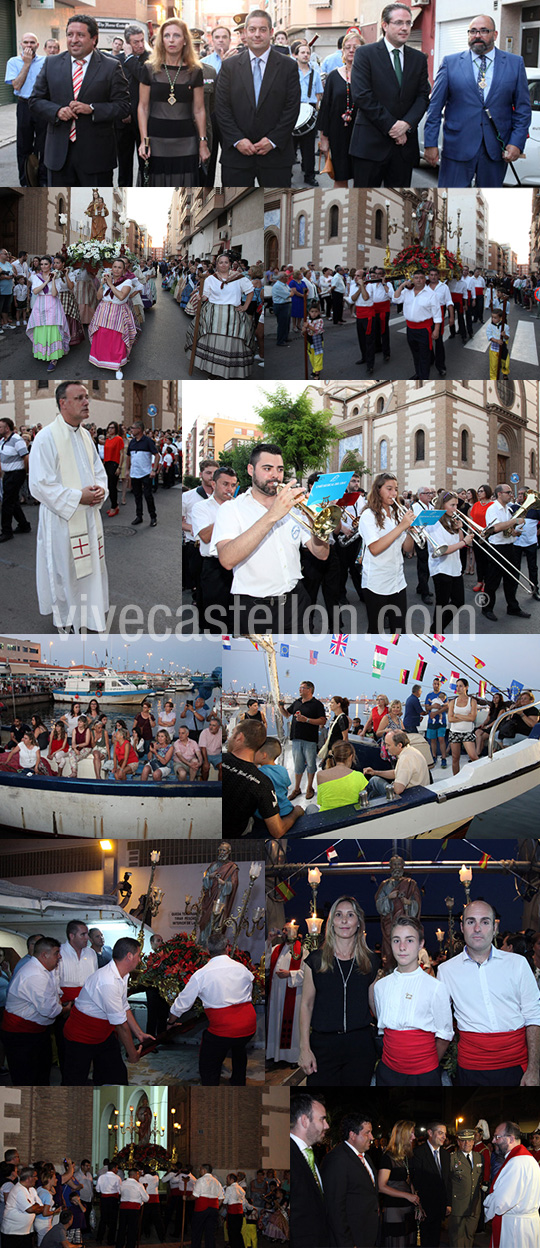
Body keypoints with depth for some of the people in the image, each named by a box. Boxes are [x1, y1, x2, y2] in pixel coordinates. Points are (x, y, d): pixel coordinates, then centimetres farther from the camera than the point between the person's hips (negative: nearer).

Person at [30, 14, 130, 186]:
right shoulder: (51, 64, 7)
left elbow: (123, 106, -4)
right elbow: (36, 101, 9)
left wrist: (91, 109, -19)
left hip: (95, 153, -2)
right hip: (59, 152, 2)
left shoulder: (111, 67, -1)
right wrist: (57, 111, -12)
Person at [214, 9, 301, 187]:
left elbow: (292, 108, -1)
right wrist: (237, 140, -9)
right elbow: (221, 108, 3)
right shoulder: (229, 66, 7)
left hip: (275, 153, -1)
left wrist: (273, 140, -10)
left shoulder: (288, 66, 4)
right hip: (236, 155, 1)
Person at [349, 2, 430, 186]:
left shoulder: (419, 59, 13)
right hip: (371, 142, -4)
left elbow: (423, 96, 8)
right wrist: (391, 126, -13)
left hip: (404, 142, 4)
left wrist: (406, 124, -11)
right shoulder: (365, 54, -1)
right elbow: (361, 96, -10)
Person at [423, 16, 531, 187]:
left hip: (496, 150, 1)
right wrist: (430, 143, -3)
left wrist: (517, 142, -4)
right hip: (458, 147, -1)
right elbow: (435, 107, 3)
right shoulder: (450, 63, 4)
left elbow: (523, 108, 7)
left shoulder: (515, 64, 7)